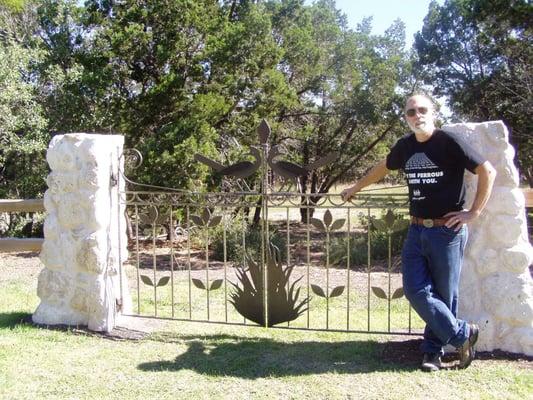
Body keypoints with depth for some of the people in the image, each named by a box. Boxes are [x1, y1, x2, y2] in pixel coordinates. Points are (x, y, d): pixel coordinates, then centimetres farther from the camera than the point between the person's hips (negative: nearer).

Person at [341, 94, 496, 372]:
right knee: (416, 291, -1)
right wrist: (356, 188, 37)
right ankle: (462, 334, 14)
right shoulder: (405, 146, 8)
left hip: (447, 231, -5)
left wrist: (474, 212, -10)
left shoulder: (448, 143, -9)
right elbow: (382, 169, 27)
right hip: (417, 230, 5)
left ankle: (434, 350, 19)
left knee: (444, 294, 2)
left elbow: (487, 171, -7)